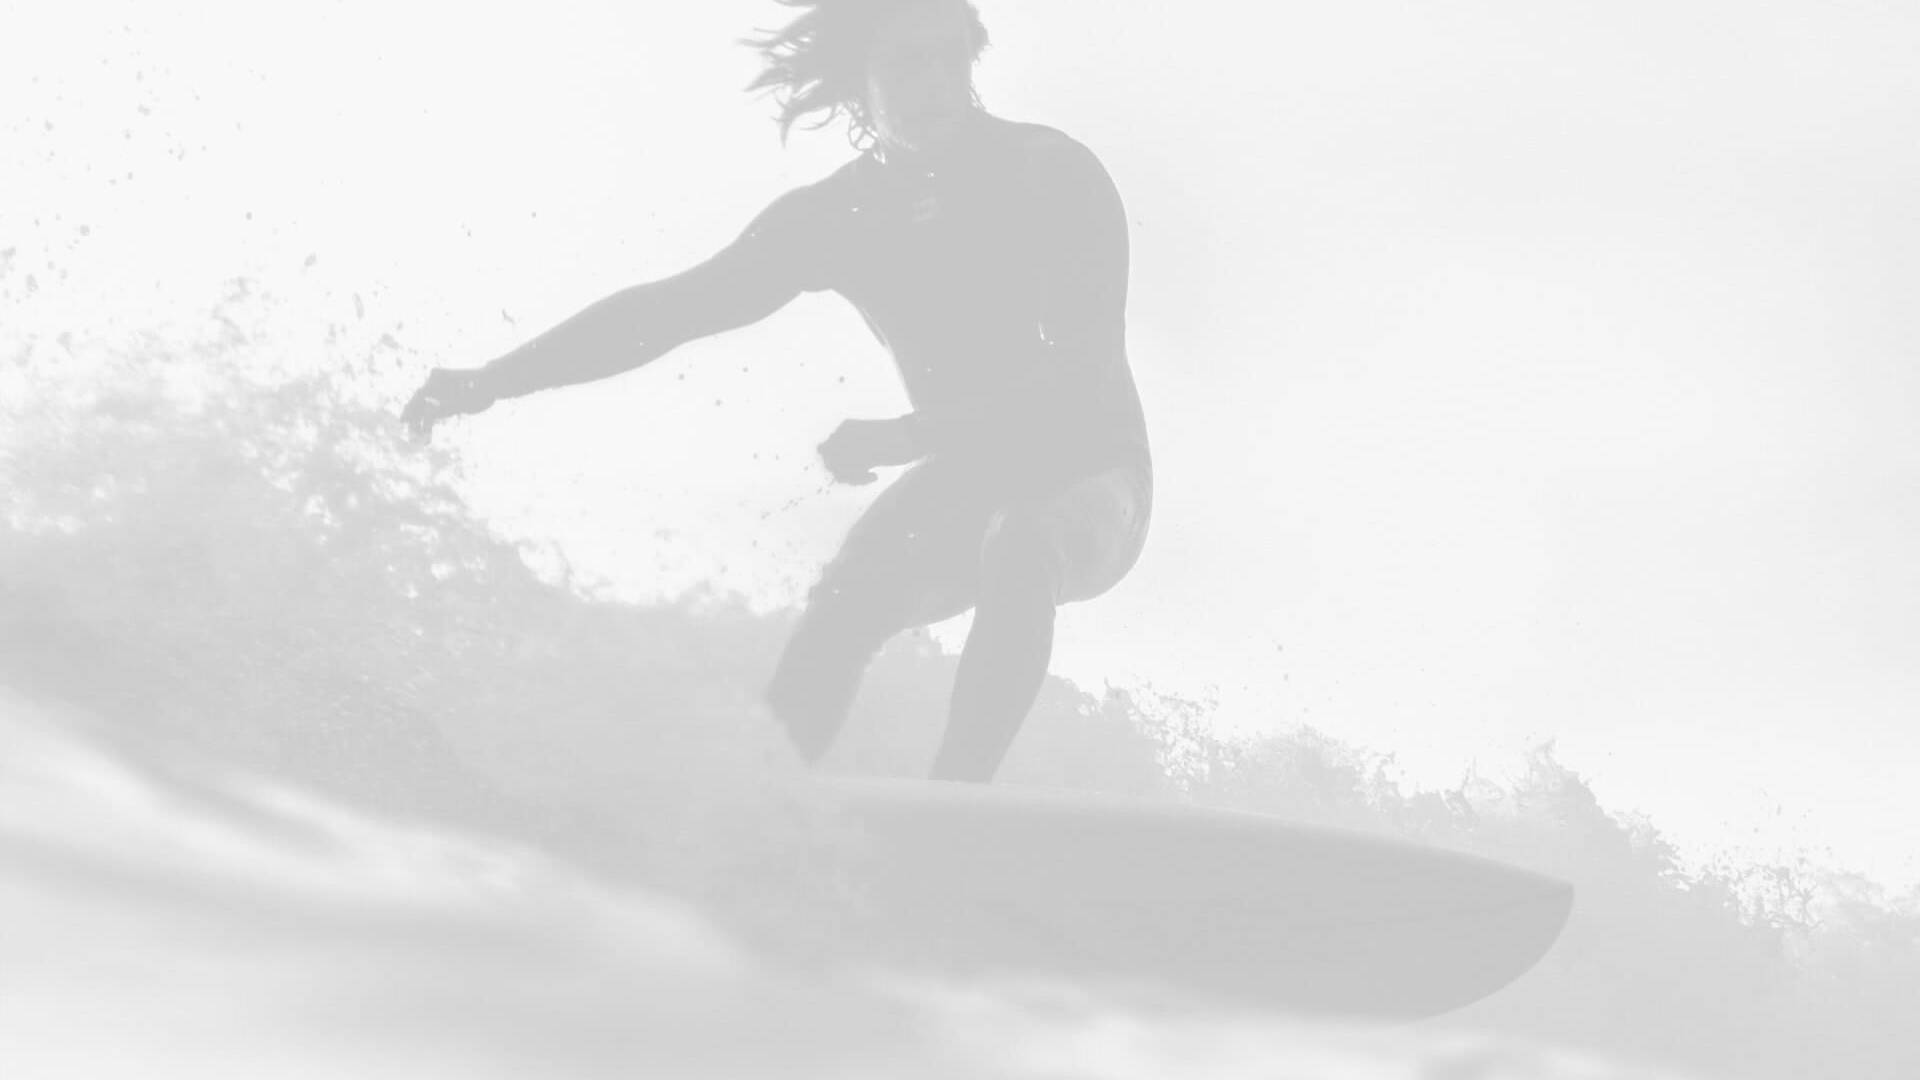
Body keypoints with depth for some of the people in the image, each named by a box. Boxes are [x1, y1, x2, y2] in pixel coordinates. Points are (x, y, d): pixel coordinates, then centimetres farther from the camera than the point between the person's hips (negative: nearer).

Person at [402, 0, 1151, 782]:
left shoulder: (1053, 174, -18)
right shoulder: (835, 217, -5)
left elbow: (1087, 371, -26)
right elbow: (669, 310, -2)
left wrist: (904, 437, -36)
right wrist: (494, 380, -10)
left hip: (1092, 480, -4)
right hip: (971, 481, 4)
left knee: (1017, 548, -38)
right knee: (843, 605, -24)